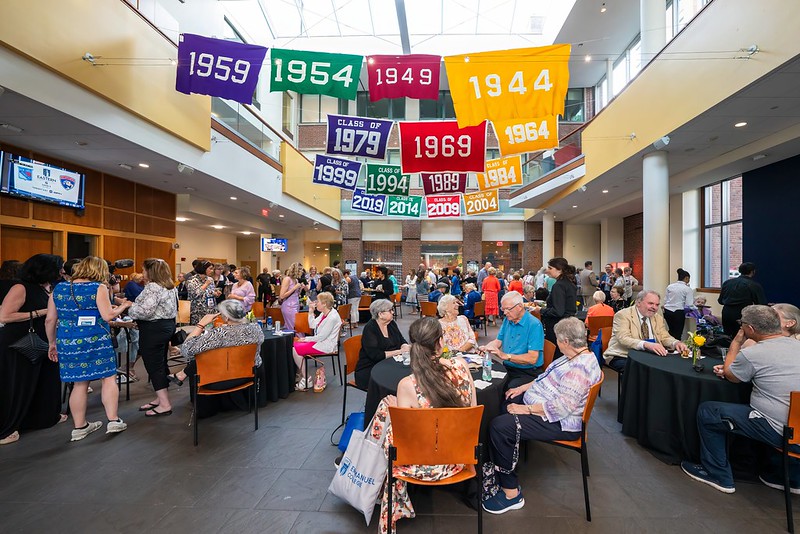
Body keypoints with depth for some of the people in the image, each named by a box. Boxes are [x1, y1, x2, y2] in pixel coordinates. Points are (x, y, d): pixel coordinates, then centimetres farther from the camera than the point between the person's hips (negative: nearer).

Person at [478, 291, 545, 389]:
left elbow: (532, 358, -21)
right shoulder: (508, 320, 10)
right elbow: (498, 341, 14)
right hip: (507, 368, 6)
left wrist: (505, 356, -26)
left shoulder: (534, 325, -14)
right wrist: (485, 348, -8)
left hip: (527, 373, -6)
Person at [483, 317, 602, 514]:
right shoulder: (577, 356, 6)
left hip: (559, 423, -11)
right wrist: (524, 387, 9)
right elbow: (549, 379, 17)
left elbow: (562, 407, -32)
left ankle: (511, 493, -7)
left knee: (499, 426, -24)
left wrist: (526, 409, -25)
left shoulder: (579, 368, -27)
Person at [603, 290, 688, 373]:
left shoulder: (658, 318, 14)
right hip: (622, 357, -7)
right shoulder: (623, 315, -10)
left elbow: (665, 337, 12)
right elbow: (624, 339, -22)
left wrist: (676, 343, -12)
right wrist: (647, 345, -38)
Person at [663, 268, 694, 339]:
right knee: (677, 333, 6)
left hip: (667, 311, 4)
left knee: (671, 331, 22)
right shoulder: (688, 289, -6)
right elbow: (688, 304, -9)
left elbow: (665, 300, 8)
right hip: (678, 312, -4)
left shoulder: (670, 286, 6)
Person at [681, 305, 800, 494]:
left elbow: (729, 375, 3)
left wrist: (737, 341, 8)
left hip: (782, 434, -8)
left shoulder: (751, 354, -18)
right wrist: (730, 368, 18)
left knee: (707, 411, 1)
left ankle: (717, 475, 15)